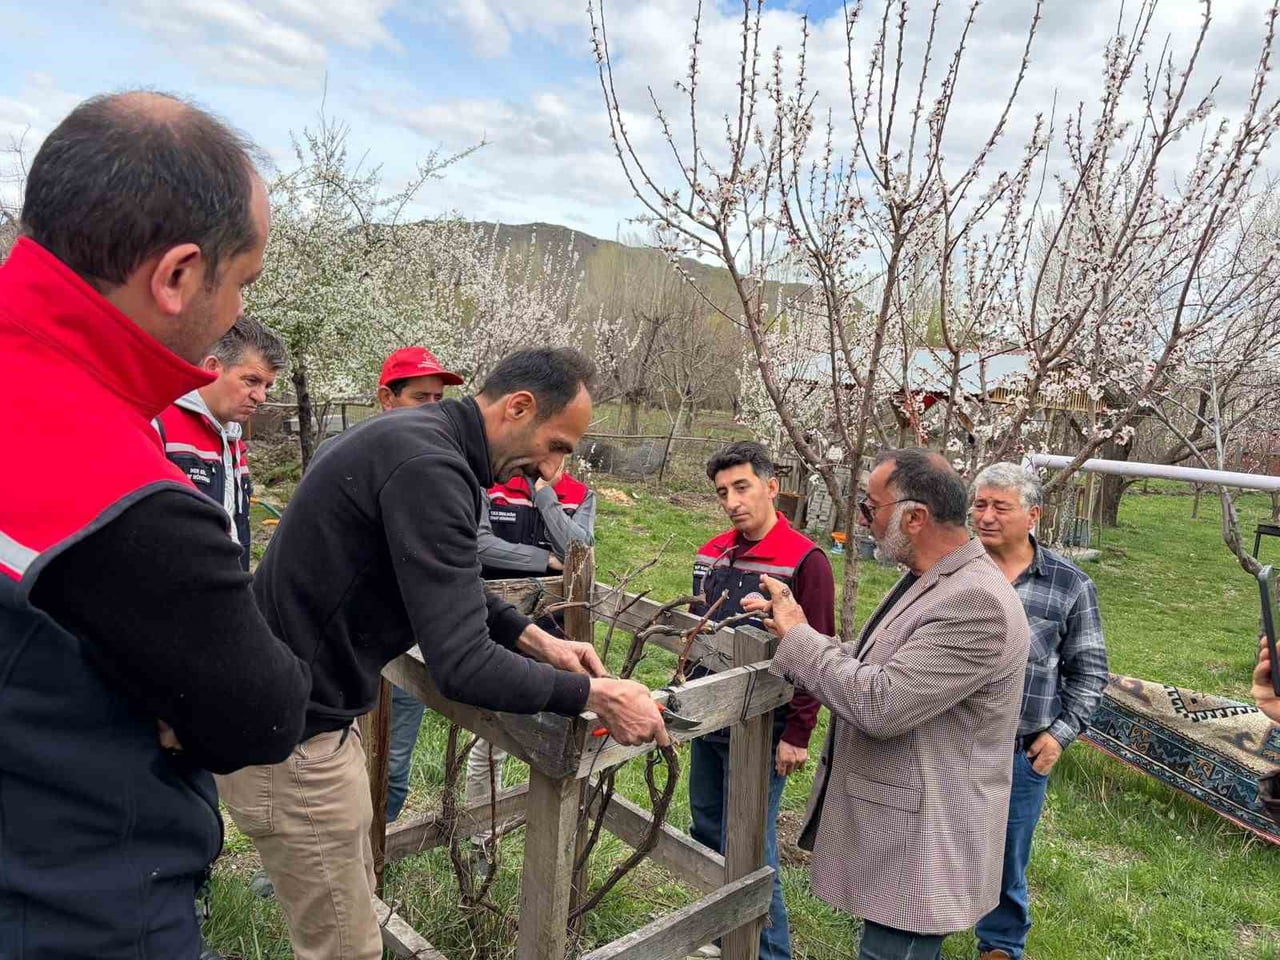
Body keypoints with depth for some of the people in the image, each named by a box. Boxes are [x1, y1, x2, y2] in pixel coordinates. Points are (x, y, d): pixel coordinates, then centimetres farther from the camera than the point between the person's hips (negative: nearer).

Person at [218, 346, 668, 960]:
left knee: (353, 898, 24)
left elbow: (451, 589, 18)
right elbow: (462, 668, -30)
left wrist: (538, 640, 7)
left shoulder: (415, 441, 7)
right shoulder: (429, 467, -26)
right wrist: (595, 694, -19)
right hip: (292, 729, -10)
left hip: (312, 706, 10)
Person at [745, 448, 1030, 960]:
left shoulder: (978, 602, -26)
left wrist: (800, 636, -18)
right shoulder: (926, 581, 7)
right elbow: (866, 671, 10)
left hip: (921, 847, -10)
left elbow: (878, 703, -29)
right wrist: (790, 628, 1)